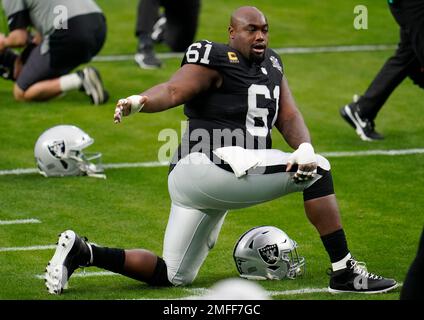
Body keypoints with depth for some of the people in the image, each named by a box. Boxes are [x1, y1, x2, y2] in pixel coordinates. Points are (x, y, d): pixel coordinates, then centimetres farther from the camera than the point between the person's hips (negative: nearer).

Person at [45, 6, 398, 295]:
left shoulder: (271, 65, 19)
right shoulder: (216, 61, -7)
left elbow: (289, 116, 11)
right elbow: (174, 90, -22)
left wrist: (304, 148, -11)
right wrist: (140, 101, -45)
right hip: (213, 163, -10)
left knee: (172, 276, 14)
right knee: (317, 172, -12)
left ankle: (82, 252, 12)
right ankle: (345, 271, -7)